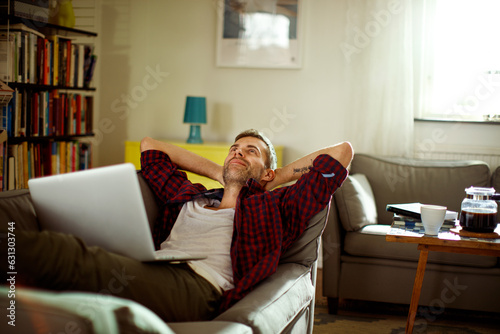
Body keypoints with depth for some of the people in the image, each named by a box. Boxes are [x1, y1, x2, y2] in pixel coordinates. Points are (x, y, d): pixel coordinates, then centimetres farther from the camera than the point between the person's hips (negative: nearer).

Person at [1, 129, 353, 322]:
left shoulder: (272, 207, 25)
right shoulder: (189, 197, 36)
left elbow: (342, 151, 23)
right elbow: (150, 145, 52)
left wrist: (277, 177, 32)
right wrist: (220, 173, 47)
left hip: (197, 285, -5)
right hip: (149, 272, 6)